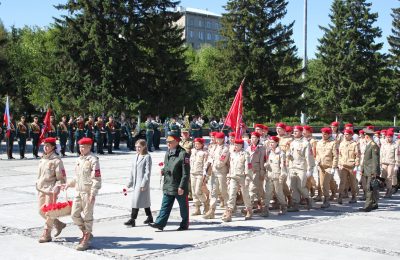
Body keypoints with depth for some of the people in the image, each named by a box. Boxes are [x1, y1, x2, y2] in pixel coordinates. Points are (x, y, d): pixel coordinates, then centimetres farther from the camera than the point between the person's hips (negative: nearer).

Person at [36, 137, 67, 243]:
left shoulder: (56, 160, -12)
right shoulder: (42, 159, 11)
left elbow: (62, 178, -13)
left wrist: (56, 188, -20)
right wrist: (38, 183, 16)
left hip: (51, 190, -8)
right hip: (41, 189, 8)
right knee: (41, 211, 12)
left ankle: (46, 235, 10)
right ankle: (59, 224, 29)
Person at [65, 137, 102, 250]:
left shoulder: (93, 160, -12)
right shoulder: (79, 159, 13)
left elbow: (97, 179, -16)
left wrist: (93, 194, -20)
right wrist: (69, 184, 16)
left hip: (88, 192, -8)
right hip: (78, 191, 8)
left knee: (87, 216, 1)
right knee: (74, 214, 7)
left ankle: (86, 241, 11)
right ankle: (86, 233, 26)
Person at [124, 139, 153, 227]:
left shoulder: (147, 157, -11)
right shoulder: (136, 157, 12)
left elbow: (148, 172, -14)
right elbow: (133, 170, 16)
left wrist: (143, 184, -18)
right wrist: (130, 182, 15)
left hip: (143, 182, -7)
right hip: (136, 182, 7)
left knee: (137, 200, -9)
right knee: (144, 200, 15)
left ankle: (132, 220, -7)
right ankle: (149, 217, 26)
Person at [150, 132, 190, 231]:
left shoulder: (183, 154, -15)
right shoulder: (168, 153, 11)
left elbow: (186, 173, -17)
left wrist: (182, 187, -19)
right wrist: (163, 170, 2)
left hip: (179, 186, -7)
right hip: (168, 185, 7)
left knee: (183, 206, 9)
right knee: (165, 205, 5)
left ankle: (184, 224, 21)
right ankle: (160, 223, 4)